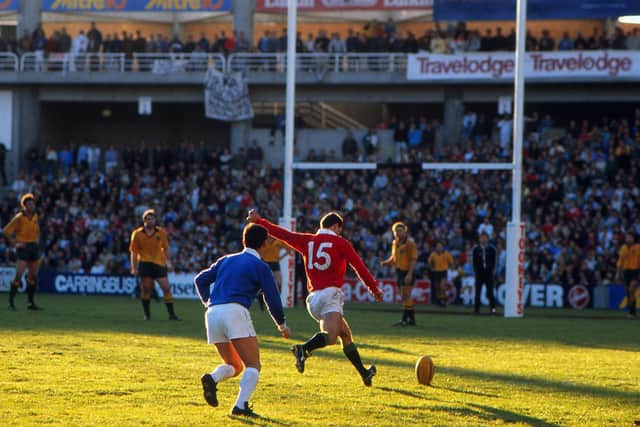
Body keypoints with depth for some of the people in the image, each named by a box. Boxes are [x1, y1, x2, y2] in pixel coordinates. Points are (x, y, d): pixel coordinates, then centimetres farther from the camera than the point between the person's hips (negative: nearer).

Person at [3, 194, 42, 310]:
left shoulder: (35, 216, 8)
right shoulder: (19, 217, -11)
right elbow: (6, 231, -11)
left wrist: (37, 239, 12)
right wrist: (14, 244, -13)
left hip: (34, 247, 7)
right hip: (23, 247, -7)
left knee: (33, 276, 8)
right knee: (18, 276, -13)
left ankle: (31, 303, 15)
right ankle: (11, 302, -6)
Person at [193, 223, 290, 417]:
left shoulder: (226, 260, 24)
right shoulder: (260, 266, 6)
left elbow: (200, 280, 22)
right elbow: (272, 299, 7)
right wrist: (282, 324, 20)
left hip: (213, 314, 6)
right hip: (235, 311, -6)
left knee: (233, 366, 17)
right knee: (253, 365, -4)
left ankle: (212, 378, -15)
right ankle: (241, 405, -24)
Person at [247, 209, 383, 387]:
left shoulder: (307, 241, 15)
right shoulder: (340, 243, 4)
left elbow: (283, 234, 17)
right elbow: (359, 267, 3)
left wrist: (258, 221, 27)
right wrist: (375, 290, 11)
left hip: (313, 297, 7)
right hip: (330, 293, -6)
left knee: (346, 334, 18)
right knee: (330, 337, -25)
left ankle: (364, 373, 22)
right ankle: (304, 349, -51)